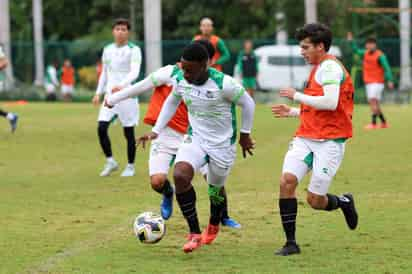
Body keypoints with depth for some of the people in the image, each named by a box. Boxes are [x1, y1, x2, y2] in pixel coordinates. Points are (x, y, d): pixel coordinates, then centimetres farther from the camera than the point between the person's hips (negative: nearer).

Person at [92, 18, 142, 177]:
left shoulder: (133, 50, -5)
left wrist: (122, 85, -34)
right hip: (110, 94, 4)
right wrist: (98, 93, 16)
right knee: (101, 127, -10)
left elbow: (134, 72, -18)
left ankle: (130, 166, 14)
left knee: (128, 131, 1)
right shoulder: (108, 50, 12)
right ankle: (110, 161, 5)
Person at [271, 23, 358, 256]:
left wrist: (297, 96, -14)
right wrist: (292, 112, 22)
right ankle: (291, 243, -8)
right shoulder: (319, 68, 21)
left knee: (315, 200, -5)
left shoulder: (330, 67, -10)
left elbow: (330, 103, -23)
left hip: (329, 141, -8)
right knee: (287, 180, -13)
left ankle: (344, 202, 29)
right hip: (306, 138, 8)